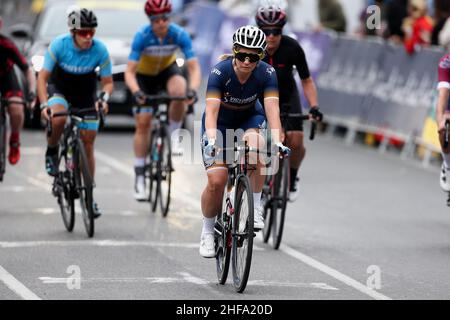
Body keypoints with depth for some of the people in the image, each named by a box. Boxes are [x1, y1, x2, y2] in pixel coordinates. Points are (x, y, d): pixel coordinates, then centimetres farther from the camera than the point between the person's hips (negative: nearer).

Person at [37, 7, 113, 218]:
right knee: (58, 118, -36)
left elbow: (108, 82, -11)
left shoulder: (100, 50, -22)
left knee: (88, 146, -1)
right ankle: (51, 152, -5)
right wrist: (44, 104, -35)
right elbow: (43, 77, -21)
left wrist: (104, 98, -32)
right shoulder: (59, 45, -25)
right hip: (59, 89, -1)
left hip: (86, 96, 2)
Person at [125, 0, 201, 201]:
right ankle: (139, 177, 0)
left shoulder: (179, 35, -28)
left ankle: (174, 137, -11)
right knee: (143, 123, -8)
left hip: (168, 69, 1)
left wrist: (193, 89, -47)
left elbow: (194, 67, -28)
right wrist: (136, 92, -51)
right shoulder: (142, 37, -30)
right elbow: (130, 72, -32)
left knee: (179, 90, -34)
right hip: (145, 75, -1)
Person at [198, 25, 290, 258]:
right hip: (220, 122, -1)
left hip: (249, 118, 1)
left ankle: (256, 207, -21)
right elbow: (211, 110, -38)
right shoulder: (220, 72, -29)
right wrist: (211, 140, -54)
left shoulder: (267, 73, -24)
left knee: (255, 146, -35)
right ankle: (208, 231, 9)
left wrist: (277, 141, -48)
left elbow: (272, 109, -34)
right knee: (216, 181, -15)